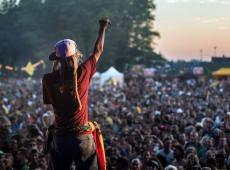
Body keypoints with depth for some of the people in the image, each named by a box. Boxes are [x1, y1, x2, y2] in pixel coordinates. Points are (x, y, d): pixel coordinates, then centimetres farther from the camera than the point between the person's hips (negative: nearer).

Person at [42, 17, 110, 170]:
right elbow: (98, 51, 7)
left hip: (60, 137, 1)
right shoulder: (83, 73, -10)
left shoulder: (48, 80, -8)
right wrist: (103, 28, 23)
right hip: (83, 137, -1)